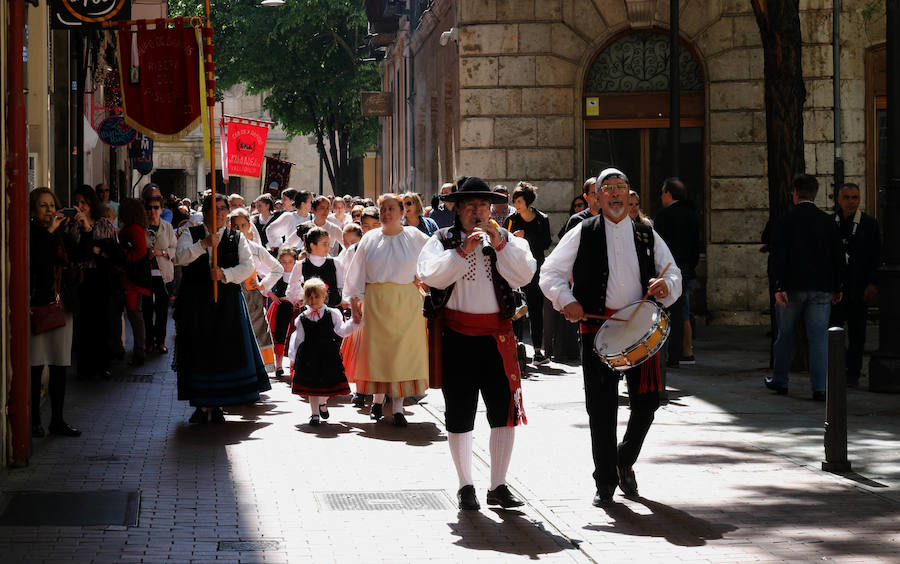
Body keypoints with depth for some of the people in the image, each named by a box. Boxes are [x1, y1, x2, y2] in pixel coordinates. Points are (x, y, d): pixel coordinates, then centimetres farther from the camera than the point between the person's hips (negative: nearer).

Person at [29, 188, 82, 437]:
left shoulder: (61, 234, 12)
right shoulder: (29, 233, -5)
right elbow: (35, 259, -21)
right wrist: (49, 231, -16)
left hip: (62, 304, 6)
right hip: (37, 305, -6)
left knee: (60, 366, 8)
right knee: (35, 366, -3)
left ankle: (57, 420, 15)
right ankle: (34, 421, 4)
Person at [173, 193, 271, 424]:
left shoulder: (237, 238, 9)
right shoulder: (191, 234, 7)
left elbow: (247, 266, -2)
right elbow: (181, 257, -11)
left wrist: (225, 274, -19)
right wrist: (204, 244, -25)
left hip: (227, 303, 0)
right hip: (196, 302, 0)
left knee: (225, 351, -2)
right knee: (199, 352, 0)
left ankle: (217, 405, 7)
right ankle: (201, 405, 9)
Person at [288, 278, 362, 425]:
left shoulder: (332, 314, 4)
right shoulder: (302, 319, 6)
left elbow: (342, 331, 0)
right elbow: (297, 339, 8)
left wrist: (354, 321, -13)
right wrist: (293, 358, 5)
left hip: (328, 355, 0)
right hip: (309, 357, 0)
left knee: (327, 383, 4)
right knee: (311, 385, 2)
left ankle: (323, 403, 37)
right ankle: (315, 414, 14)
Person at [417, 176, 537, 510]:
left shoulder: (508, 240, 10)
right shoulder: (442, 241, 4)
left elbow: (524, 276, -6)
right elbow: (430, 276, -12)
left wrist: (499, 245, -15)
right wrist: (463, 250, -19)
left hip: (497, 335, 1)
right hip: (457, 336, -1)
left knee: (505, 411, -1)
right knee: (460, 414, 6)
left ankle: (498, 486, 9)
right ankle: (465, 486, 17)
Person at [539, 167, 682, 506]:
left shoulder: (647, 235, 12)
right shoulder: (583, 233, 5)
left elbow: (674, 275, 15)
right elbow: (551, 273, 4)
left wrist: (665, 285, -8)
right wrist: (567, 301, -13)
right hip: (597, 327, -2)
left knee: (647, 401, 0)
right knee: (601, 407, -1)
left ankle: (625, 462, 27)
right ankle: (605, 482, 10)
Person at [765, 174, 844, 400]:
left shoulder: (784, 220, -4)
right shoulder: (828, 222, 4)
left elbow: (778, 256, -11)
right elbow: (838, 256, 7)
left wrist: (780, 287, -12)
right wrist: (837, 288, 14)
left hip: (792, 288, -1)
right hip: (821, 288, 1)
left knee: (785, 335, 13)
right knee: (819, 337, 0)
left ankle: (779, 381, 23)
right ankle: (819, 388, -6)